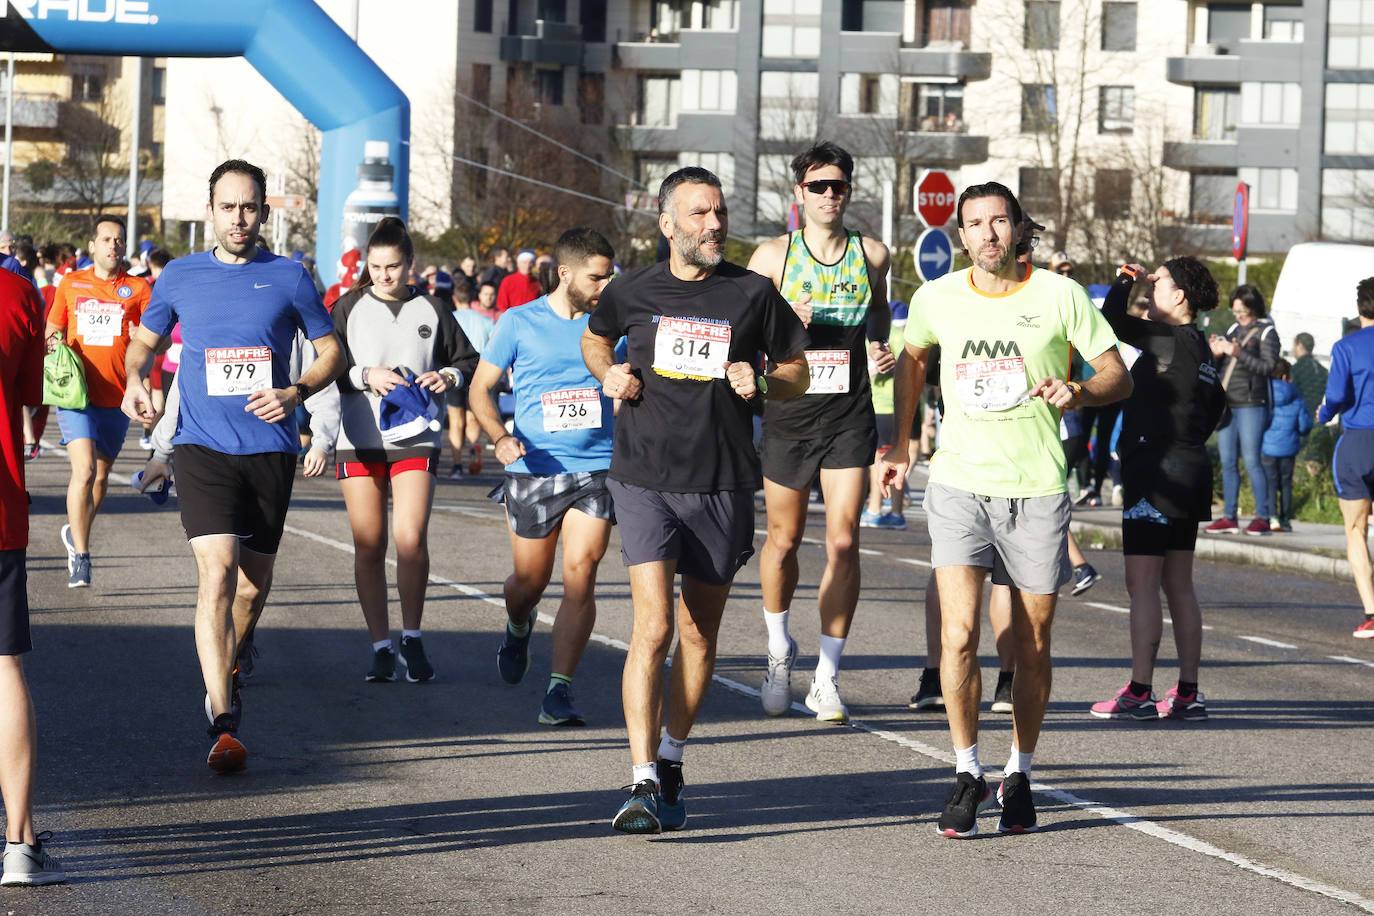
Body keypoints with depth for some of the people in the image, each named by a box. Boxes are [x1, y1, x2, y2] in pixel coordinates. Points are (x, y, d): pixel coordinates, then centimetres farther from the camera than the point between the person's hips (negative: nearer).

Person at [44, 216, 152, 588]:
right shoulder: (70, 284, 8)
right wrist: (54, 344, -3)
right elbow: (52, 330, 18)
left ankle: (75, 532, 39)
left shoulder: (138, 289, 4)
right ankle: (80, 556, -12)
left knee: (101, 474, 14)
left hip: (116, 397, 1)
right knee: (84, 470, -17)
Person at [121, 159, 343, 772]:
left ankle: (224, 669, 41)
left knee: (254, 582, 12)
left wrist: (294, 393, -10)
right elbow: (145, 339, 20)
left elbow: (331, 351, 9)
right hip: (202, 446, -1)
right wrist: (135, 380, -1)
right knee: (217, 575, -17)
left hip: (270, 449, 1)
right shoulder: (180, 277, 6)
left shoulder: (288, 278, 3)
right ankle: (223, 724, -20)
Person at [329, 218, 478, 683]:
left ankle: (412, 636, 2)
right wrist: (366, 376, -14)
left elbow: (469, 362, 16)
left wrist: (448, 376, -4)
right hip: (359, 441, 1)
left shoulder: (431, 309, 8)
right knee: (368, 547, 2)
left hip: (415, 440, 0)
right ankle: (380, 647, 11)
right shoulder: (350, 307, 6)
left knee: (411, 539, -15)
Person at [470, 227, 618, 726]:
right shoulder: (519, 323, 0)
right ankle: (518, 628, 46)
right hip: (533, 470, -1)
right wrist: (500, 437, -12)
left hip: (597, 469, 1)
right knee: (530, 581, 10)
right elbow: (481, 389, 5)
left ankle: (560, 689, -10)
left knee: (580, 575, -13)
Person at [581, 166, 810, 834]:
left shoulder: (753, 294, 1)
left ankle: (672, 760, 30)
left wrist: (759, 383, -10)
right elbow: (595, 339, 24)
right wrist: (608, 375, 3)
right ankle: (643, 784, -15)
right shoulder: (632, 293, 2)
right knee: (653, 628, -14)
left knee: (700, 633, 11)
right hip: (644, 481, -1)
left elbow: (797, 376, 11)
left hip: (722, 485, 2)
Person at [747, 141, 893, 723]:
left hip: (849, 417, 1)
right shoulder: (773, 256, -1)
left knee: (843, 542, -9)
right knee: (784, 540, 10)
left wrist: (886, 350, 3)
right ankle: (779, 651, 35)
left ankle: (826, 680, -4)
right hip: (788, 412, 0)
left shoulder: (871, 255, 5)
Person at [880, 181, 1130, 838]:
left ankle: (1020, 776, 24)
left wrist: (1077, 393, -20)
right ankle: (967, 772, 0)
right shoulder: (936, 299, 1)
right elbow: (911, 359, 22)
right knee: (958, 632, -15)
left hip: (1037, 489, 0)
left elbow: (1118, 376, 0)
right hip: (958, 483, 0)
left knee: (1033, 645, 6)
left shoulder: (1060, 296, -5)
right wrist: (900, 443, 22)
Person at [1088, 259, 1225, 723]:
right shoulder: (1199, 348, 14)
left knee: (1142, 584, -6)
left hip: (1158, 474, -10)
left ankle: (1139, 693, -7)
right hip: (1190, 471, 10)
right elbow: (1215, 405, 24)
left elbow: (1113, 321, -20)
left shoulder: (1172, 341, -13)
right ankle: (1188, 693, 12)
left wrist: (1124, 283, -4)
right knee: (1179, 585, 11)